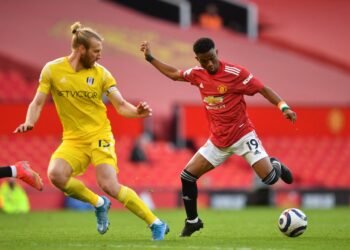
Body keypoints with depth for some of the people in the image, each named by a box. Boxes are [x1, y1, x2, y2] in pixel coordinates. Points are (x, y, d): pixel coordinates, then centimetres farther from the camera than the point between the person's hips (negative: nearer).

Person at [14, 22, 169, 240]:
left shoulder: (101, 73, -2)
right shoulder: (52, 70, -2)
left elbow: (121, 106, -1)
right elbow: (38, 102, 4)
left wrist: (137, 112, -22)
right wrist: (30, 122, -16)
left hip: (99, 136, -2)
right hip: (73, 140, 2)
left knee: (109, 186, -21)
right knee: (56, 174, -27)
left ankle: (156, 224, -6)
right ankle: (98, 203, 0)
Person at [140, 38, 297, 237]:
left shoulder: (236, 73, -16)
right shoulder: (197, 74, 0)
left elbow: (263, 89, -15)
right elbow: (173, 74, 18)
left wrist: (284, 107, -27)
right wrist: (150, 58, 19)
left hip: (242, 135, -5)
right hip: (218, 141, 5)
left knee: (269, 179, -17)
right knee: (187, 176, -2)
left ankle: (275, 166, 22)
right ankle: (193, 221, 17)